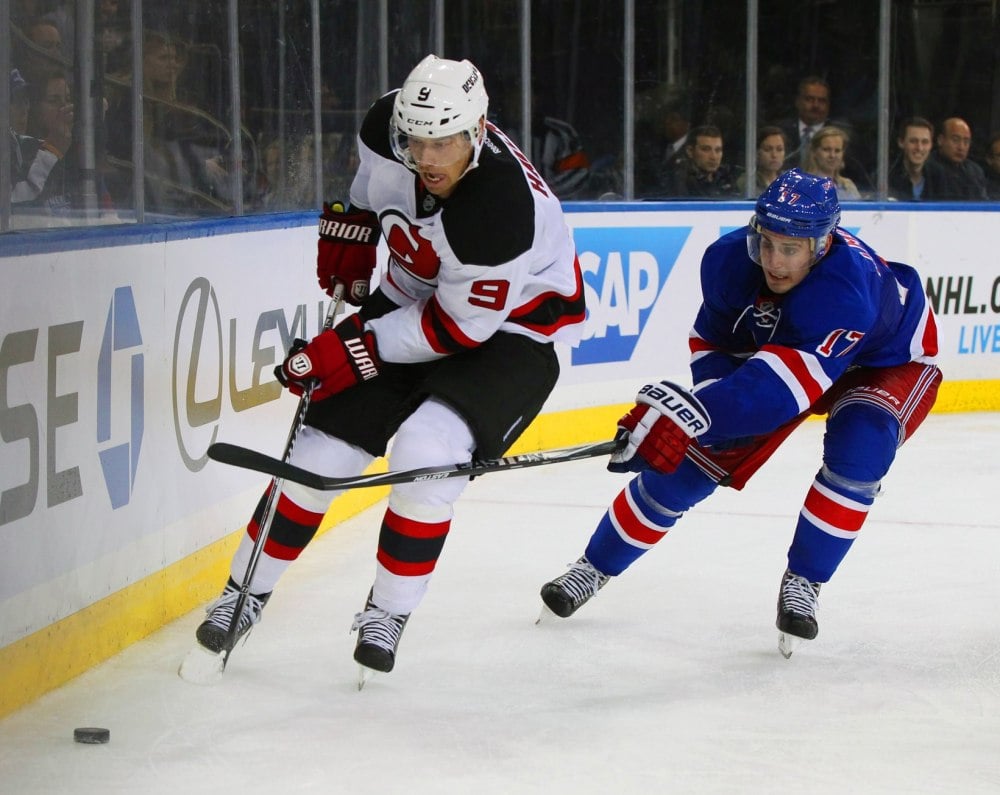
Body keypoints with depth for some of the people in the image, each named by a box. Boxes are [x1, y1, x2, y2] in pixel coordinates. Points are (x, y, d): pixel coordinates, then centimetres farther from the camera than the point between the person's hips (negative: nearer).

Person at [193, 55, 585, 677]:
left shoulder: (499, 205, -37)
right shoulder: (389, 126, -18)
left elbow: (462, 326, -28)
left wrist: (354, 347, -25)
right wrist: (351, 229, 4)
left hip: (509, 329, -6)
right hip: (411, 298, 6)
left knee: (428, 452, -27)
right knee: (325, 447, 0)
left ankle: (388, 614, -6)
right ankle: (246, 593, 18)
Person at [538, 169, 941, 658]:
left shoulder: (847, 291, -46)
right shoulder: (730, 260, -27)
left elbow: (783, 384, -55)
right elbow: (713, 339, -5)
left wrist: (691, 412, -64)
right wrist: (716, 409, -20)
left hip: (886, 365, -4)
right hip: (776, 346, 4)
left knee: (858, 447, -33)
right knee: (694, 457, -4)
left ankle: (803, 582, -13)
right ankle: (596, 565, 14)